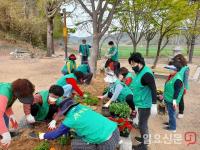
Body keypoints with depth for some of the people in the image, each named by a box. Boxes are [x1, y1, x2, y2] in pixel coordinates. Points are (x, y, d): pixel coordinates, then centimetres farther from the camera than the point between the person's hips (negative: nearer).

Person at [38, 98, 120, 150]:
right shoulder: (81, 107, 10)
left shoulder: (69, 119, -5)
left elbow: (56, 134, 13)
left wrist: (44, 136, 30)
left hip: (107, 142, -7)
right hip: (115, 129, 7)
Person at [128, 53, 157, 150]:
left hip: (145, 104, -9)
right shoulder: (139, 72, 6)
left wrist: (154, 105, -26)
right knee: (143, 123, 23)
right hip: (141, 103, 9)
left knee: (142, 124, 4)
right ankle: (144, 138, 42)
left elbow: (153, 89, -25)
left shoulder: (146, 74, -24)